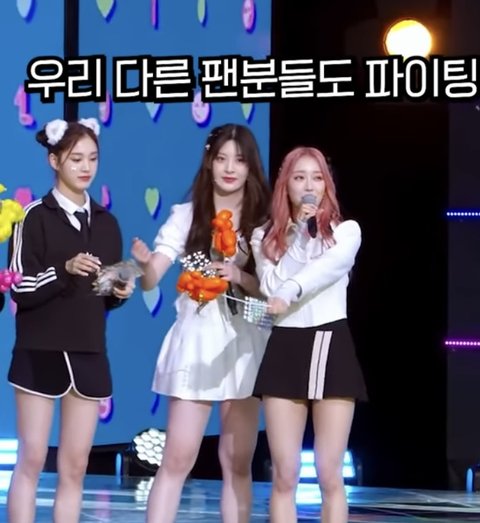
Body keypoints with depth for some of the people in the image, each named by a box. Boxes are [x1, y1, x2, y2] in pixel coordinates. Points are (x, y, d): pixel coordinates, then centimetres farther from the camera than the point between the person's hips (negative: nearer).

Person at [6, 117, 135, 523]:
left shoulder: (106, 223, 12)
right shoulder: (36, 217, -5)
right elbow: (20, 290, -11)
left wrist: (121, 293, -2)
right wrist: (65, 270, -23)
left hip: (89, 354, 5)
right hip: (41, 352, -5)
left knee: (75, 465, 6)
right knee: (31, 459, -4)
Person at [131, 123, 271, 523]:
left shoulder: (264, 220, 2)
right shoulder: (187, 215, 0)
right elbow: (151, 281, -9)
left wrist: (240, 278, -19)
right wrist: (145, 263, -32)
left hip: (245, 346, 1)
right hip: (197, 341, -1)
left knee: (237, 463, 6)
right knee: (177, 459, -3)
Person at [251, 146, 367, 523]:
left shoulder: (346, 231, 5)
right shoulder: (267, 237, 11)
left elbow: (325, 268, -17)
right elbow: (271, 288, -6)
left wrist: (289, 294, -35)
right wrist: (298, 231, -5)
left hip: (331, 347, -1)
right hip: (284, 351, 2)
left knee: (329, 475, -2)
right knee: (285, 475, -1)